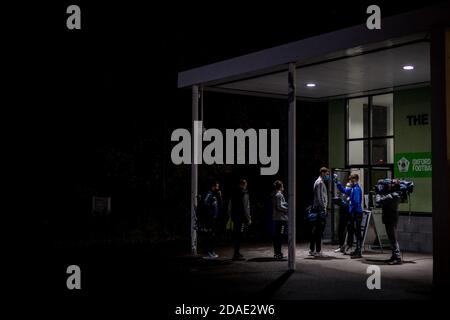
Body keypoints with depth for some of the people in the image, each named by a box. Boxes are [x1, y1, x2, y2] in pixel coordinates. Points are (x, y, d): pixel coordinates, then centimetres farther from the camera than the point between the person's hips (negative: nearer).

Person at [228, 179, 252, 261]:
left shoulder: (234, 194, 11)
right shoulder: (244, 194, -11)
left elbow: (230, 207, 16)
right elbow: (245, 208, -15)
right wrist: (248, 219, -10)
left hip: (234, 217, 8)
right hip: (241, 218, -8)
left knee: (236, 235, 14)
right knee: (238, 235, -6)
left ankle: (237, 253, 25)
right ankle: (236, 254, -6)